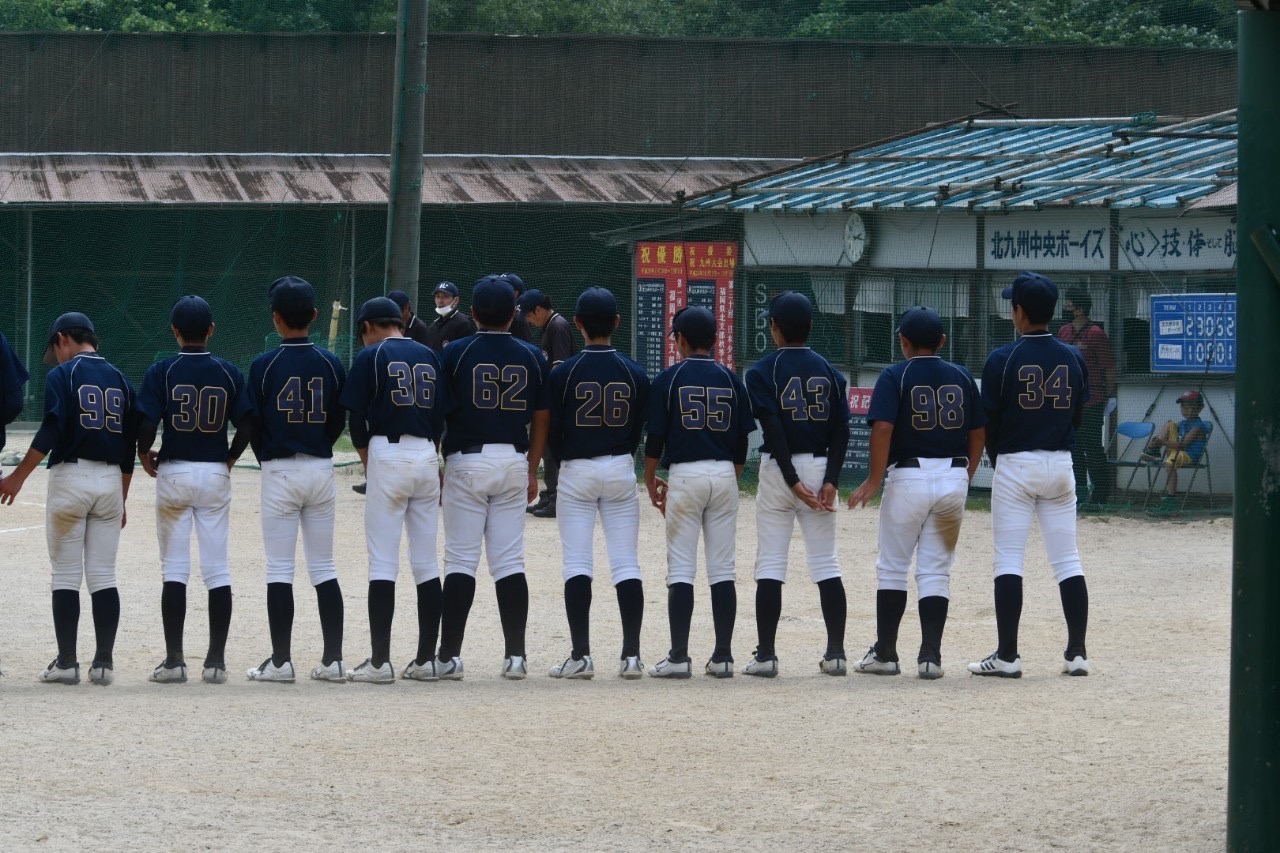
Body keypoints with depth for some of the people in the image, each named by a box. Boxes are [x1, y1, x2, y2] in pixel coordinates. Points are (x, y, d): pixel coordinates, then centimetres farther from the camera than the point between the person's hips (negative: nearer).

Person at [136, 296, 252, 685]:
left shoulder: (162, 372, -6)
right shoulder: (229, 373, 0)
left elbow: (146, 424, -14)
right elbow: (246, 426, -4)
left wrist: (144, 454, 6)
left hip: (174, 473, -1)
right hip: (215, 474, 1)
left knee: (174, 569, 3)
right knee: (218, 570, 5)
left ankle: (174, 660, 0)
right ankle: (216, 660, 3)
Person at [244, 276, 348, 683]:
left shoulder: (264, 365, -10)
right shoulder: (331, 364, 0)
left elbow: (253, 423, -6)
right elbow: (340, 421, 4)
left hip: (280, 470, -3)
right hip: (321, 468, 3)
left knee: (279, 569, 1)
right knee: (324, 569, 9)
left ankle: (281, 661, 0)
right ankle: (333, 660, 6)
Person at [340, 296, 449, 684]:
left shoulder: (371, 357, -3)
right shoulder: (429, 357, 12)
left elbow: (356, 417, -4)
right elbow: (442, 416, 11)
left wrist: (367, 460, 8)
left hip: (388, 454, -5)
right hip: (427, 458, 5)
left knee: (382, 564, -4)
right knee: (427, 564, 8)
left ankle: (380, 662, -8)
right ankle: (426, 659, 9)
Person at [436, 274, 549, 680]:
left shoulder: (455, 353, -5)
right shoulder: (532, 357, 4)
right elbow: (541, 418, 9)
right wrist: (532, 471, 18)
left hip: (466, 461, -3)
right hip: (514, 462, 3)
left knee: (460, 561, -1)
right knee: (510, 562, 6)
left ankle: (449, 656, -4)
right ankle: (516, 655, 2)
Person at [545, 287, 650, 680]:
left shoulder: (563, 373, -9)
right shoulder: (635, 374, -2)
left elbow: (551, 433, -5)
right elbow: (640, 431, 3)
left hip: (576, 471, -2)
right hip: (621, 470, 2)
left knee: (577, 565, 1)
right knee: (626, 564, 4)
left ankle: (581, 655, -5)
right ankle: (631, 655, 0)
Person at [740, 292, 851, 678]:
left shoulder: (762, 371, -5)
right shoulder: (829, 371, 7)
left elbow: (773, 429, -14)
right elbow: (842, 431, -1)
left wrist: (793, 481, -15)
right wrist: (830, 481, -6)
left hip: (779, 469, -3)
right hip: (820, 468, 3)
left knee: (770, 564, 0)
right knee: (826, 564, 7)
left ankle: (765, 655, -3)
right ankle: (836, 653, 4)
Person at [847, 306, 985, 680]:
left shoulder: (895, 376, -5)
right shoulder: (961, 377, 8)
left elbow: (883, 427, -16)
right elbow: (978, 432, 9)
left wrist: (874, 479, -11)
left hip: (909, 477, -3)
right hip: (954, 477, 3)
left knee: (892, 568, 7)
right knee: (936, 571, 7)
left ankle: (885, 652, 8)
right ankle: (931, 655, 0)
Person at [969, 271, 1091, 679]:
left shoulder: (1002, 359, -11)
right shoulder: (1073, 358, 2)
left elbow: (989, 419, -6)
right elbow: (1078, 415, 8)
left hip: (1015, 464, -4)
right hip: (1060, 465, 4)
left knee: (1008, 560, -1)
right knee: (1067, 560, 7)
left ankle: (1007, 655, -3)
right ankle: (1077, 652, 6)